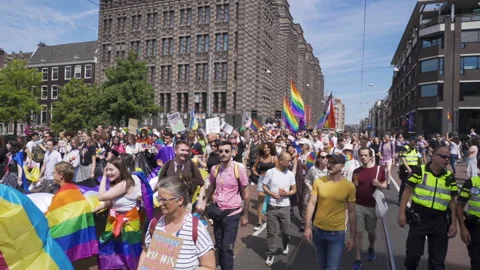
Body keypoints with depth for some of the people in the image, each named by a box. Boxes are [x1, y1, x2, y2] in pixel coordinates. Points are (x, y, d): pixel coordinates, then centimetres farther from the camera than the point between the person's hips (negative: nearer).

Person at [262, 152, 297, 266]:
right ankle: (270, 253, 21)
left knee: (285, 231, 12)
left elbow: (294, 190, 5)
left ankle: (285, 245, 43)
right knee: (271, 232, 5)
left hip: (285, 207, 2)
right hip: (272, 207, -2)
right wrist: (271, 193, -20)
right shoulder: (270, 172, -8)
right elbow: (264, 187, -1)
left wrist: (286, 193, -15)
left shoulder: (290, 174, -1)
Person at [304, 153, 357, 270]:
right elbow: (311, 204, -4)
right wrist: (307, 227, -10)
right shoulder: (318, 182, -6)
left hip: (337, 233, -2)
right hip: (318, 230, 3)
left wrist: (352, 237, -1)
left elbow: (352, 212, -3)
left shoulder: (349, 186, -9)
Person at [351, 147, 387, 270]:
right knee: (358, 232, 0)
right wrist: (354, 185, -14)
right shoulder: (356, 171, 0)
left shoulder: (380, 169, -3)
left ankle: (371, 248, 47)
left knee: (371, 231, 17)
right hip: (358, 206, 0)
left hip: (372, 206, 0)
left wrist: (379, 184, -14)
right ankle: (358, 259, 10)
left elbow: (385, 185, 7)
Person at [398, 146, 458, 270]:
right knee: (413, 253, 5)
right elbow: (407, 191, -6)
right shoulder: (420, 171, -7)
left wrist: (454, 223, 5)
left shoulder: (450, 177, 4)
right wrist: (402, 213, -11)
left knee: (438, 260, 13)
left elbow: (452, 201, 9)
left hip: (440, 222, 3)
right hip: (419, 218, -3)